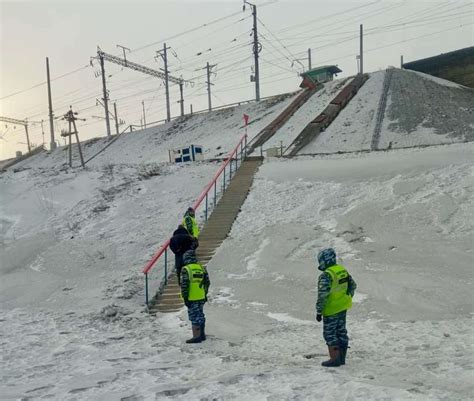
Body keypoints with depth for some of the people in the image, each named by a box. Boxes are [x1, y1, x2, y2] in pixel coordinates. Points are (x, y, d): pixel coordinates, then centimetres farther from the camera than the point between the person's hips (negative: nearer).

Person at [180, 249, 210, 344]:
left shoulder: (186, 269, -13)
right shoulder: (202, 268, 5)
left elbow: (184, 285, -16)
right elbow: (207, 282, 11)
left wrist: (185, 297, -9)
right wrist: (205, 294, 21)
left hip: (192, 299, -6)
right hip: (201, 298, 6)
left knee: (194, 317, 0)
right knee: (200, 315, 17)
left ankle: (197, 336, 2)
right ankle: (202, 334, 26)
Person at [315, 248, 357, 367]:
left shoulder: (326, 275, -23)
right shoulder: (343, 270, 3)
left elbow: (322, 295, -24)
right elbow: (353, 285, 14)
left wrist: (319, 311, -16)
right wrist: (347, 298, 23)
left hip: (331, 310, -8)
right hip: (343, 308, 8)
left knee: (330, 334, 3)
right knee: (341, 331, 16)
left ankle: (335, 359, 4)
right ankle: (341, 358, 24)